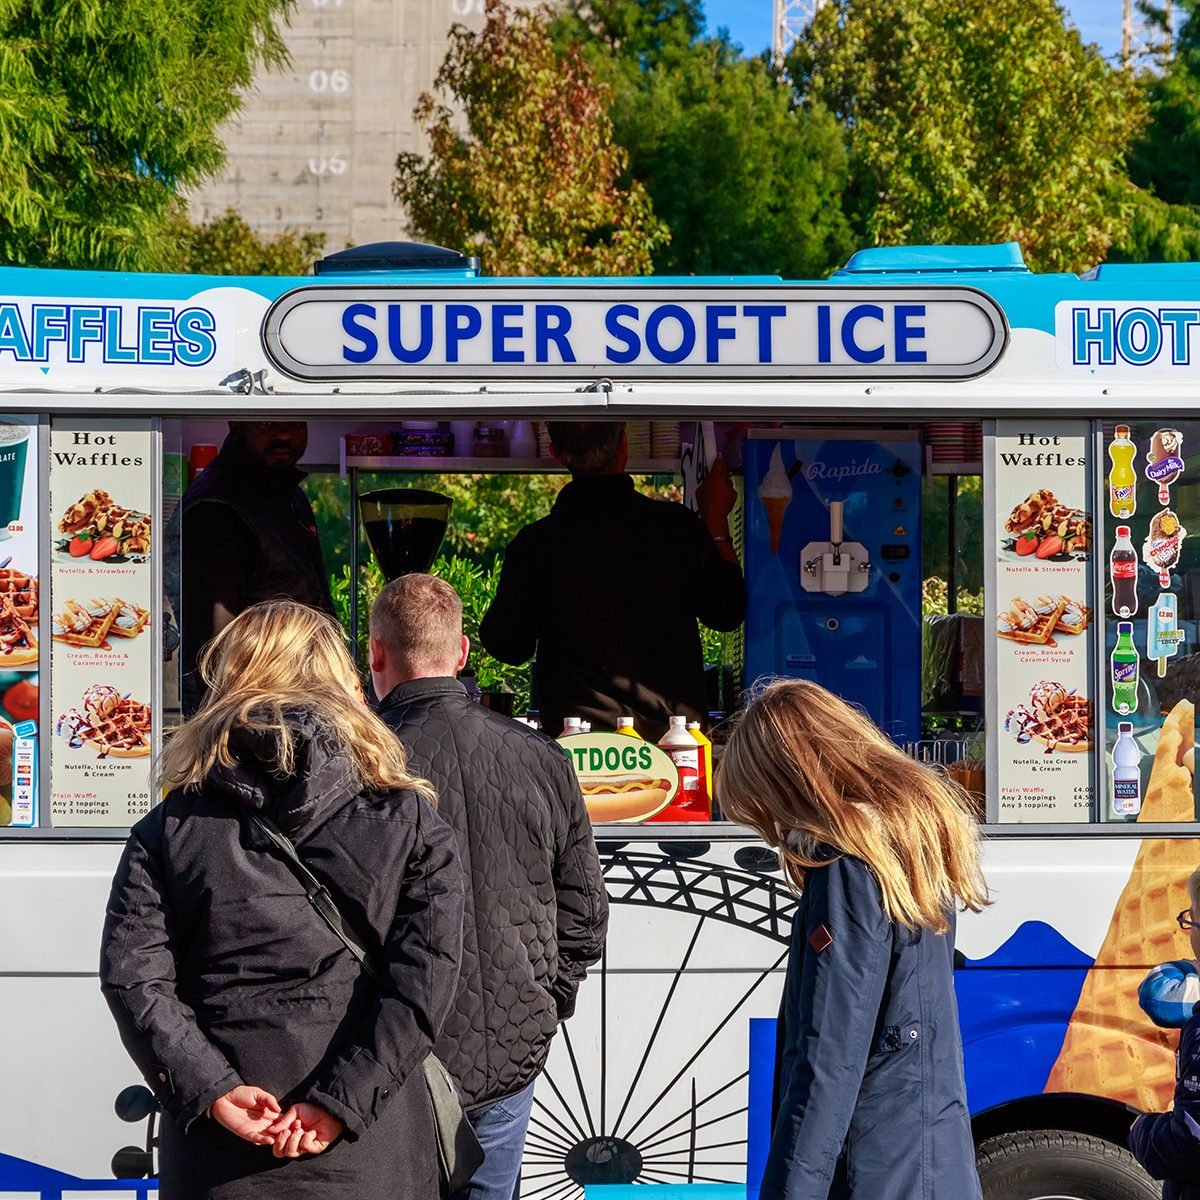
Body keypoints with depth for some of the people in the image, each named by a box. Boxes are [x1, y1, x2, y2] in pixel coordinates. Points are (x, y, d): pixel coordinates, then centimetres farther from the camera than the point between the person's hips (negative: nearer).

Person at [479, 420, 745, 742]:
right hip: (678, 736, 2)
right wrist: (716, 520, 24)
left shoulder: (535, 543, -8)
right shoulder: (677, 525, -2)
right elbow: (728, 613, 14)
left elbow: (507, 647, 2)